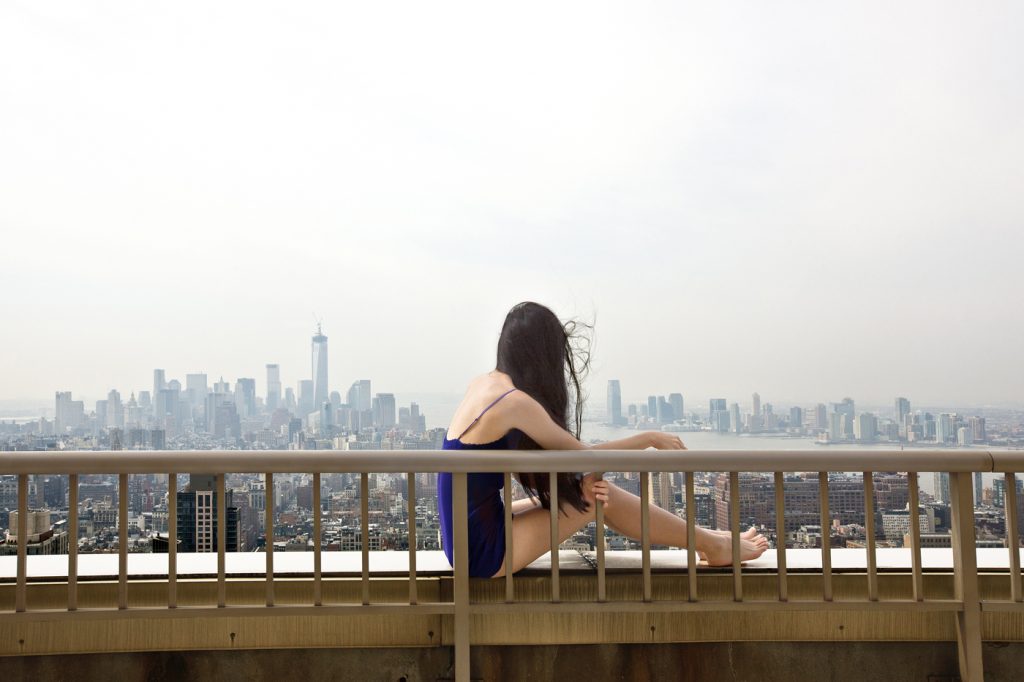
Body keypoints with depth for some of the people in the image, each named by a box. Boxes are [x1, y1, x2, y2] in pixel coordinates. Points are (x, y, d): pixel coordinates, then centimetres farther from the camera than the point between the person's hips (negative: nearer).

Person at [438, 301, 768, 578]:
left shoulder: (482, 385, 4)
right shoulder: (515, 401, -21)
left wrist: (581, 480, -9)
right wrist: (650, 438, 1)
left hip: (467, 538, 8)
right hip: (484, 552, -8)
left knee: (586, 489, 11)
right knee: (599, 497, -4)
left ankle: (700, 536, 25)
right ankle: (711, 546, 14)